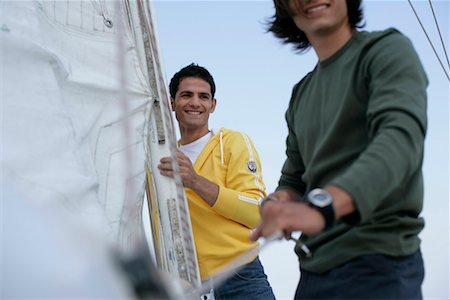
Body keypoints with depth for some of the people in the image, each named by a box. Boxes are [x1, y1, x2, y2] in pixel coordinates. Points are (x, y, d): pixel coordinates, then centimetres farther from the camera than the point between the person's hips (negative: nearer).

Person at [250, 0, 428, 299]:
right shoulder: (301, 94, 16)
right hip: (314, 268, 6)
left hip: (379, 262, -6)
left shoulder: (388, 49, -5)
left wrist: (322, 204, -39)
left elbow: (402, 135, -22)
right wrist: (279, 203, -5)